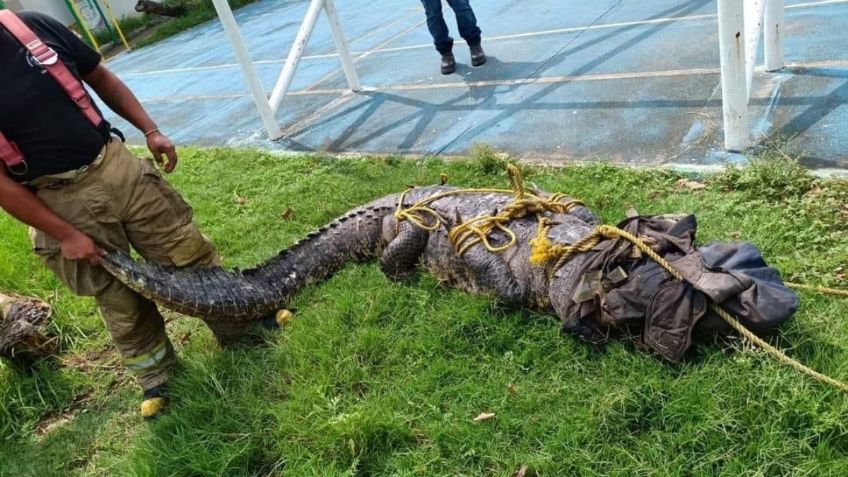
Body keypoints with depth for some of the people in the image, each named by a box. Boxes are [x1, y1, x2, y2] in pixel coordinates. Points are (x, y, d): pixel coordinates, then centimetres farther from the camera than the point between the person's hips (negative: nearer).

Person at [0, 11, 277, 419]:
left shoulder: (34, 26, -3)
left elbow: (102, 79, 11)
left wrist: (150, 131, 1)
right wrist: (64, 235, -12)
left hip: (115, 165, 3)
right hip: (58, 201, -3)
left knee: (190, 251, 7)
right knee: (120, 303, 10)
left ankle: (240, 325, 27)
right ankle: (155, 376, 33)